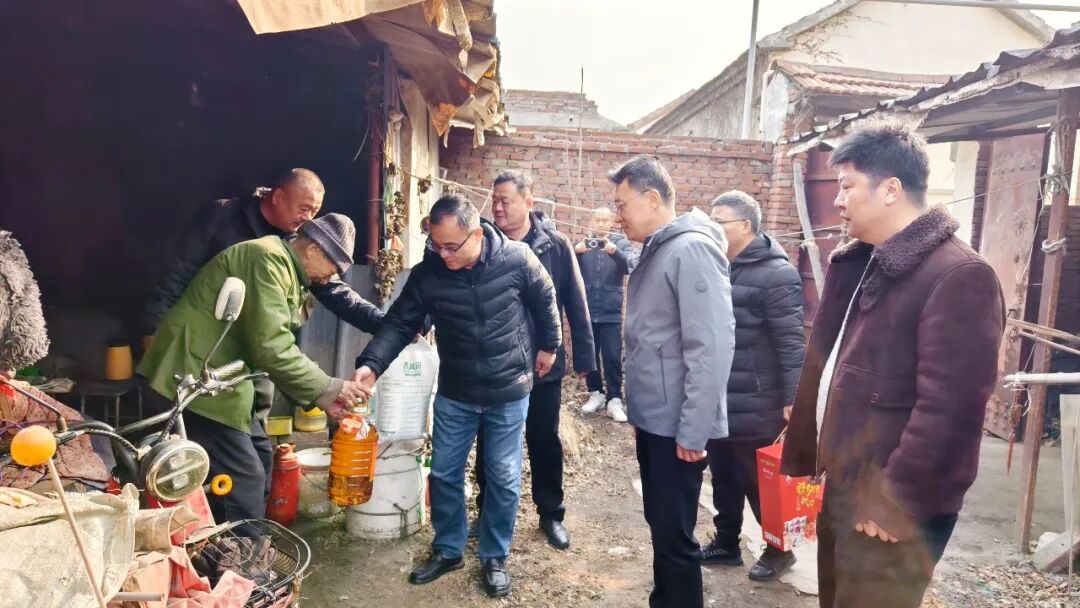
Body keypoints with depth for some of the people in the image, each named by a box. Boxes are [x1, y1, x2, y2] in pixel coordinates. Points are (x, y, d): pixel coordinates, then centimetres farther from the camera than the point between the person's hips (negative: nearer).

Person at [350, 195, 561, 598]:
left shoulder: (517, 259, -17)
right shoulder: (427, 274, -12)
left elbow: (545, 301, -1)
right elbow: (399, 323, -9)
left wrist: (548, 345, 9)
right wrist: (371, 364, -24)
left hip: (509, 391, -2)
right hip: (454, 392, 2)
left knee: (503, 478, 9)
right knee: (444, 474, 11)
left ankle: (495, 557, 28)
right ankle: (447, 550, 33)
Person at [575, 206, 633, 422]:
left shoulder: (622, 243, 3)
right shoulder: (581, 243, 6)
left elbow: (631, 266, -15)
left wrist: (615, 252, -35)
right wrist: (576, 252, -30)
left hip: (611, 313, -2)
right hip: (586, 312, 2)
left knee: (612, 358, -2)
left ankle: (615, 400, 4)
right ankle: (596, 393, 23)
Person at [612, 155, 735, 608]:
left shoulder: (692, 249, -17)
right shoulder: (655, 251, 12)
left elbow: (711, 346, -23)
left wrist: (693, 431, -21)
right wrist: (638, 411, 16)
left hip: (677, 427, -9)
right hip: (653, 421, 9)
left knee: (674, 535, 2)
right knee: (659, 526, 19)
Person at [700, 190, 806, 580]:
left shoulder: (776, 274, -15)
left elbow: (791, 340, -18)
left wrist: (793, 398, -21)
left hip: (754, 405, -7)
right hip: (719, 399, 7)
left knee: (759, 480, 8)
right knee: (723, 476, 17)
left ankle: (778, 549, 28)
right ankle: (726, 543, 34)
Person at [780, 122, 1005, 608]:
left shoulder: (958, 276, -19)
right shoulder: (857, 264, 9)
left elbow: (949, 407, -23)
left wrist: (898, 500, -19)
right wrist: (803, 451, 14)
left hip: (889, 502, -8)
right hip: (843, 484, 8)